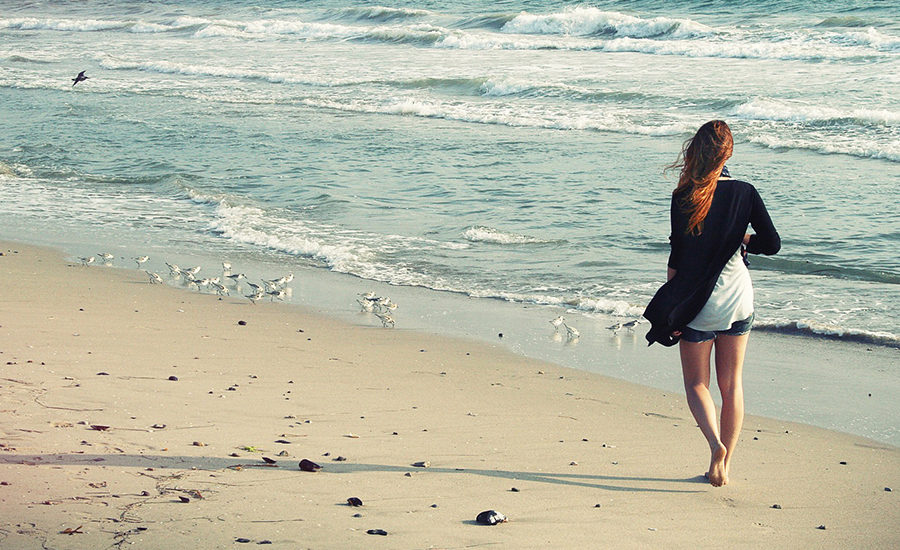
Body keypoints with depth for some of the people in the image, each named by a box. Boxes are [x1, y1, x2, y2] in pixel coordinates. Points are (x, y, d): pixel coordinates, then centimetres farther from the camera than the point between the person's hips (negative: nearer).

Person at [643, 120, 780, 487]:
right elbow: (772, 243, -6)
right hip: (738, 297, 3)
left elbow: (678, 256, -10)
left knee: (696, 382, 11)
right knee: (732, 384, 13)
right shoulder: (745, 193, -4)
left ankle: (716, 444, -14)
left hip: (698, 304, -3)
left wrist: (670, 306, -1)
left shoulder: (684, 197, -12)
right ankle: (725, 465, 14)